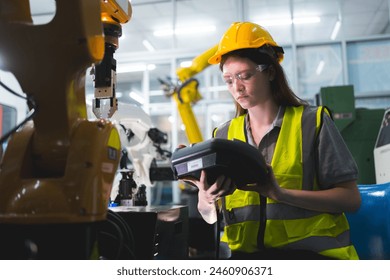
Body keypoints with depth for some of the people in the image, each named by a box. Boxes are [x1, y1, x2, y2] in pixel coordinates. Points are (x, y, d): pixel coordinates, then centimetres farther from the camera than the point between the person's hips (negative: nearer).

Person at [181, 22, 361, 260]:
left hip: (309, 250, -2)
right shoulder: (223, 136, 10)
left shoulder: (312, 122, 0)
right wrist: (206, 198, -16)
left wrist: (281, 193, -19)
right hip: (244, 252, 2)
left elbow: (351, 199, -5)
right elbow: (211, 216, 9)